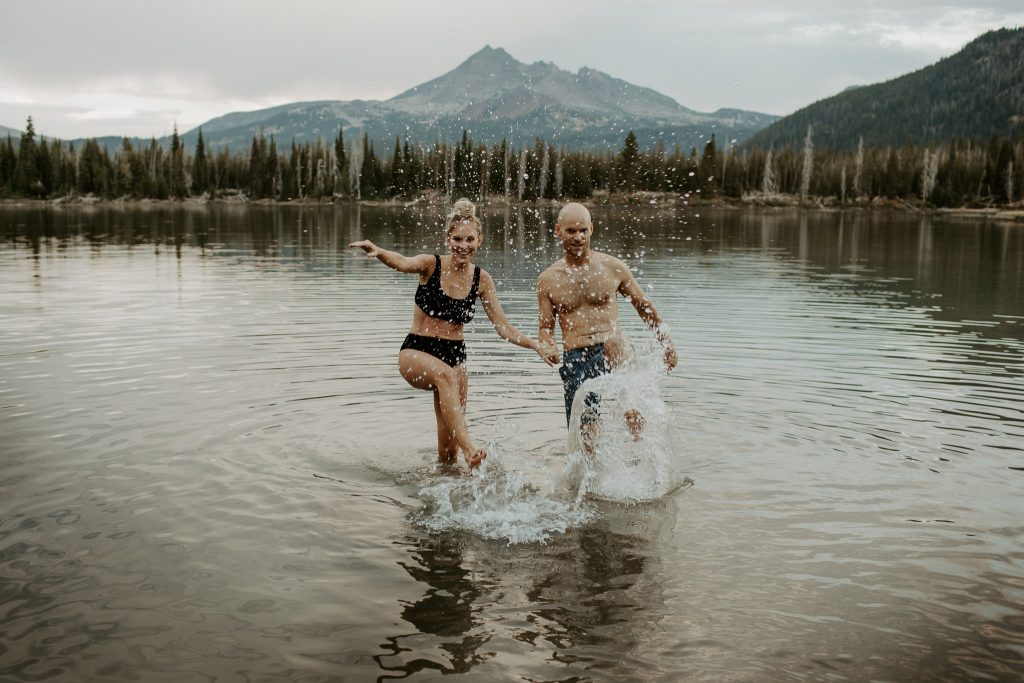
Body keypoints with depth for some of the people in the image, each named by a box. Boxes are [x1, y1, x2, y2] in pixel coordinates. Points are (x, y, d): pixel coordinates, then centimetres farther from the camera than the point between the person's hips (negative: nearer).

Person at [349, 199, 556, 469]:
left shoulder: (481, 280, 0)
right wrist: (378, 251, -53)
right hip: (416, 352, -3)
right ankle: (468, 447, -44)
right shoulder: (431, 264, -8)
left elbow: (503, 327, 3)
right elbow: (403, 263, -31)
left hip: (455, 355, 3)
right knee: (445, 374, -40)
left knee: (448, 450, 2)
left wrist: (537, 346, -11)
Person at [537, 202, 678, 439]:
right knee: (584, 435, 1)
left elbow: (643, 306, 17)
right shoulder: (547, 280, 7)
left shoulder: (613, 268, 5)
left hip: (612, 351, -1)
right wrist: (547, 347, -11)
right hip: (575, 360, 1)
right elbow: (545, 328, 12)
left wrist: (667, 344, 20)